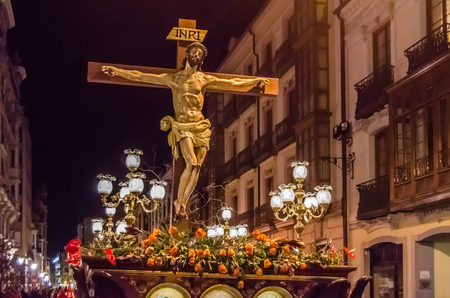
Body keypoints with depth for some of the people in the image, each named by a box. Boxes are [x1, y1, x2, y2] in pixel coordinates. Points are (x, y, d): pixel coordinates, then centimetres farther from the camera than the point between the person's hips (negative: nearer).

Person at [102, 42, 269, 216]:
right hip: (182, 126, -3)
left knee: (197, 167, -5)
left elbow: (232, 83, 19)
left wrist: (253, 81, 19)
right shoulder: (172, 79, 9)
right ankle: (179, 200, -3)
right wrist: (117, 72, 6)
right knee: (192, 163, -20)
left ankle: (183, 203, 8)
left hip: (200, 127, 3)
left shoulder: (204, 80, 13)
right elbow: (140, 76, 9)